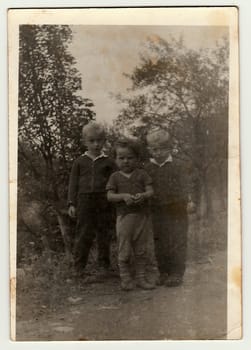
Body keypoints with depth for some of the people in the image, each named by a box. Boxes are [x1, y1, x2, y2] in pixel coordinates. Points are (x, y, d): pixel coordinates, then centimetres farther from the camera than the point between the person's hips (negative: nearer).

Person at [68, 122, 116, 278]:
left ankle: (104, 265, 20)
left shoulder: (109, 162, 5)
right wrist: (72, 203, 1)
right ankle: (79, 266, 11)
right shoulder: (80, 162, 7)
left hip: (104, 202, 0)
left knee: (104, 234, 8)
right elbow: (73, 183, 7)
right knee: (83, 234, 1)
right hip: (84, 201, 0)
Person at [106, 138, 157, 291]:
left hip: (142, 216, 1)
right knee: (124, 251, 3)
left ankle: (141, 278, 21)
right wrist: (123, 196, -22)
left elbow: (150, 191, -2)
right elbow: (110, 196, -4)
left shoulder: (142, 174, 5)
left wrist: (143, 196, -24)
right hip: (124, 217, -1)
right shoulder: (115, 177, 4)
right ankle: (126, 279, 16)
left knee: (141, 250, 10)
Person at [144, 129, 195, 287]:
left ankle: (177, 274, 9)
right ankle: (164, 273, 21)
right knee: (160, 244, 8)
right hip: (157, 212, 2)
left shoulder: (177, 167, 1)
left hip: (176, 210, -2)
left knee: (177, 243, 0)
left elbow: (184, 186, 3)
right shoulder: (147, 169, 5)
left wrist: (188, 201, -7)